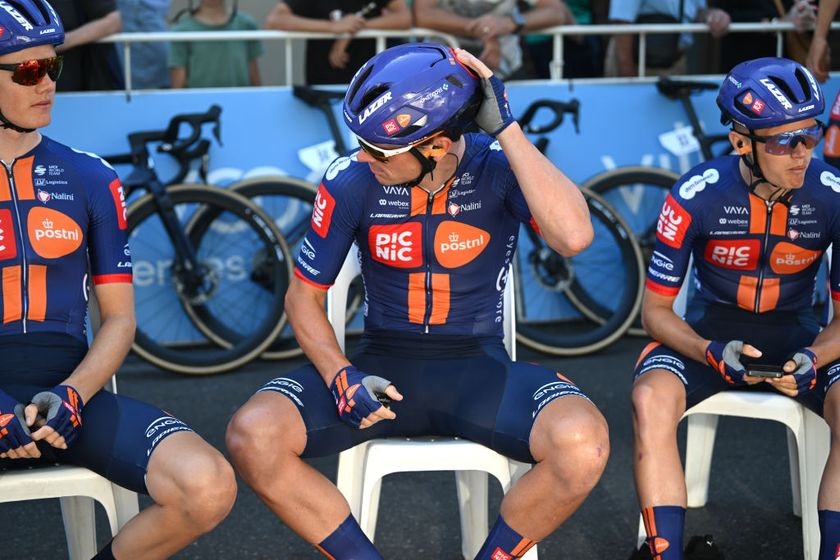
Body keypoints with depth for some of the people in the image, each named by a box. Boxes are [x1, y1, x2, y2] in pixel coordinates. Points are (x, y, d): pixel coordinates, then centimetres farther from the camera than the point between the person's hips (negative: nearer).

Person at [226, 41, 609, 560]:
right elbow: (304, 295, 4)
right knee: (253, 438, -24)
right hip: (382, 364, 2)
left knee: (583, 443, -32)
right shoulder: (352, 181, -7)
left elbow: (574, 236, -31)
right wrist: (340, 375, -14)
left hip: (477, 366, -1)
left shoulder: (500, 168, -11)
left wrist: (505, 129, -27)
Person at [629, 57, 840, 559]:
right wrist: (711, 353, -26)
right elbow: (656, 309, -8)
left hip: (795, 336, 1)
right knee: (651, 400, -33)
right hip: (713, 329, 0)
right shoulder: (697, 196, -15)